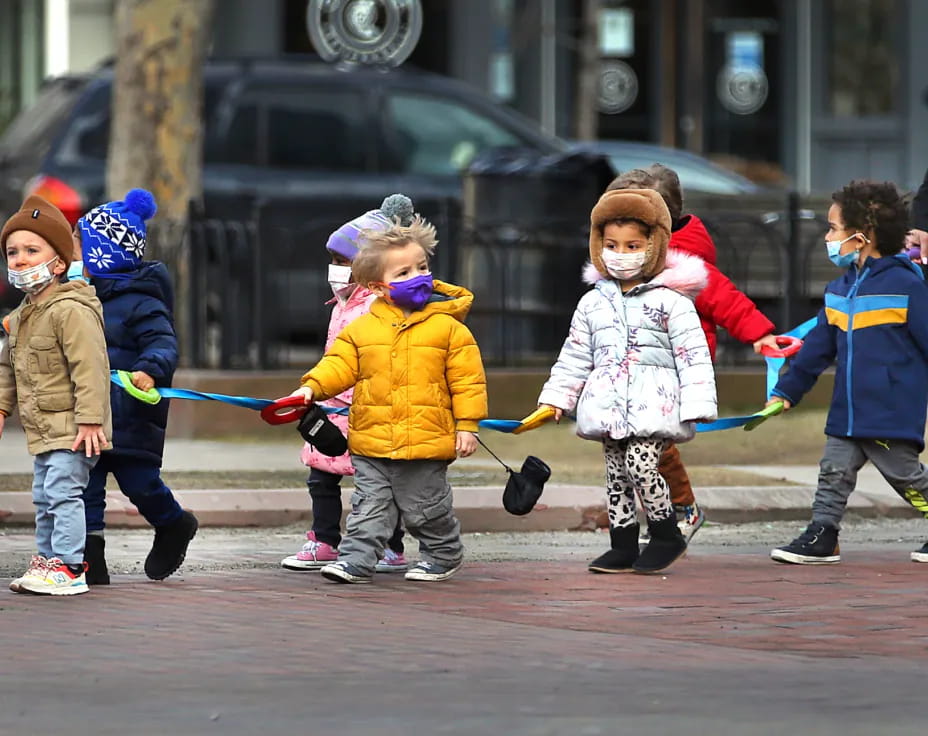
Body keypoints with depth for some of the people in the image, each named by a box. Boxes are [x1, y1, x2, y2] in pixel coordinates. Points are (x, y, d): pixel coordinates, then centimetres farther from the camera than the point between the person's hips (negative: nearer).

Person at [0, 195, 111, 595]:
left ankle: (68, 567, -11)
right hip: (44, 429, 10)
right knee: (44, 497, 15)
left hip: (71, 429, -10)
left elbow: (90, 368, -22)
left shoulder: (72, 311, -18)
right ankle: (47, 559, 24)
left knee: (62, 492, -13)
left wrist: (90, 419, -25)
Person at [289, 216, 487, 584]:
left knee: (425, 509, 10)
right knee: (370, 507, 4)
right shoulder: (362, 328, 3)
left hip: (426, 441, -2)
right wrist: (313, 387, -15)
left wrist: (467, 424, -5)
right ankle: (356, 560, 6)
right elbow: (339, 364, 2)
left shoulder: (447, 327, -3)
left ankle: (443, 556, 30)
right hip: (372, 443, 2)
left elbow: (467, 378, -2)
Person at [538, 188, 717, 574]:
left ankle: (666, 534, 0)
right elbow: (575, 355, 18)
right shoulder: (593, 302, 11)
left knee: (640, 464, -18)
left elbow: (693, 355, -5)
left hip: (653, 402, -5)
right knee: (616, 473, 7)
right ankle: (623, 546, 16)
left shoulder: (671, 301, -3)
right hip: (610, 403, 5)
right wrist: (556, 396, 14)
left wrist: (696, 405, -12)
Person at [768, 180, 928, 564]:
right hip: (847, 414, 7)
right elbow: (818, 345, 18)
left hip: (893, 414, -7)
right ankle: (821, 536, 12)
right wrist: (787, 390, 18)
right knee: (834, 471, 6)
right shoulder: (839, 290, 10)